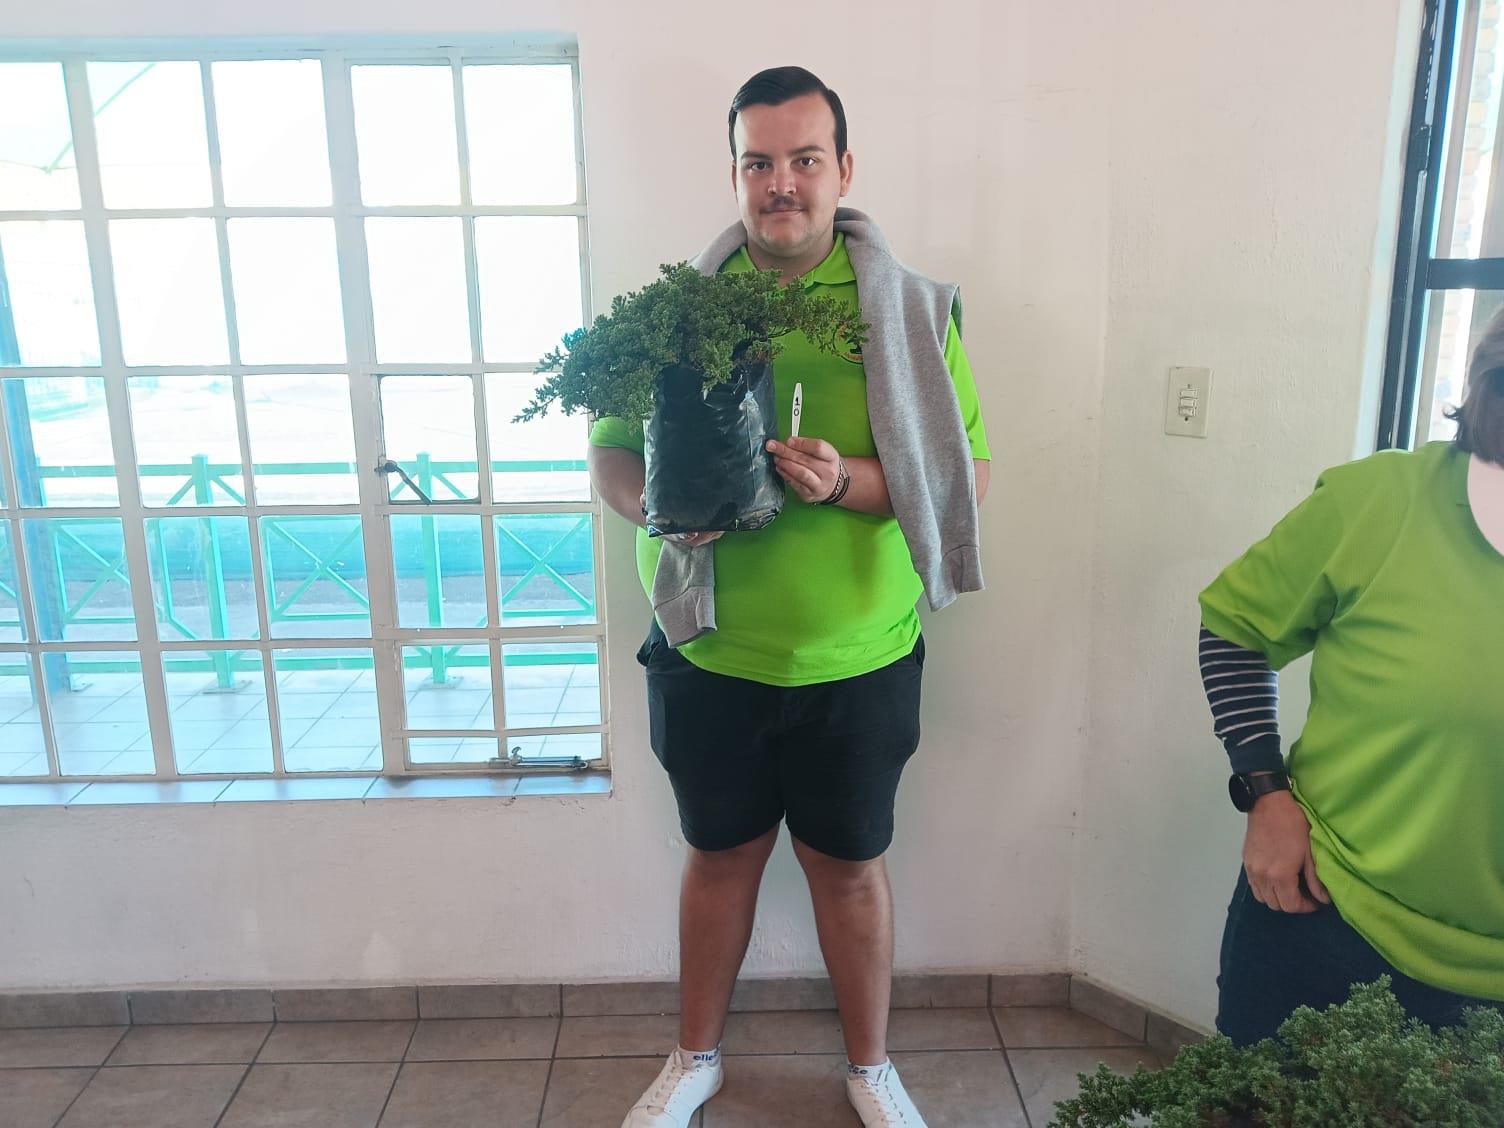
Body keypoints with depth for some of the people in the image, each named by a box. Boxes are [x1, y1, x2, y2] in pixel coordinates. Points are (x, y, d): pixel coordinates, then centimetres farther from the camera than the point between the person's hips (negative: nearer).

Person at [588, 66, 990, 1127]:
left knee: (850, 863, 15)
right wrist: (655, 503, -19)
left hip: (857, 662, -1)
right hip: (709, 657, 2)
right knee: (722, 851, 18)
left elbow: (966, 474, -7)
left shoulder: (910, 308, -5)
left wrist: (847, 482, -25)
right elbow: (611, 450, 4)